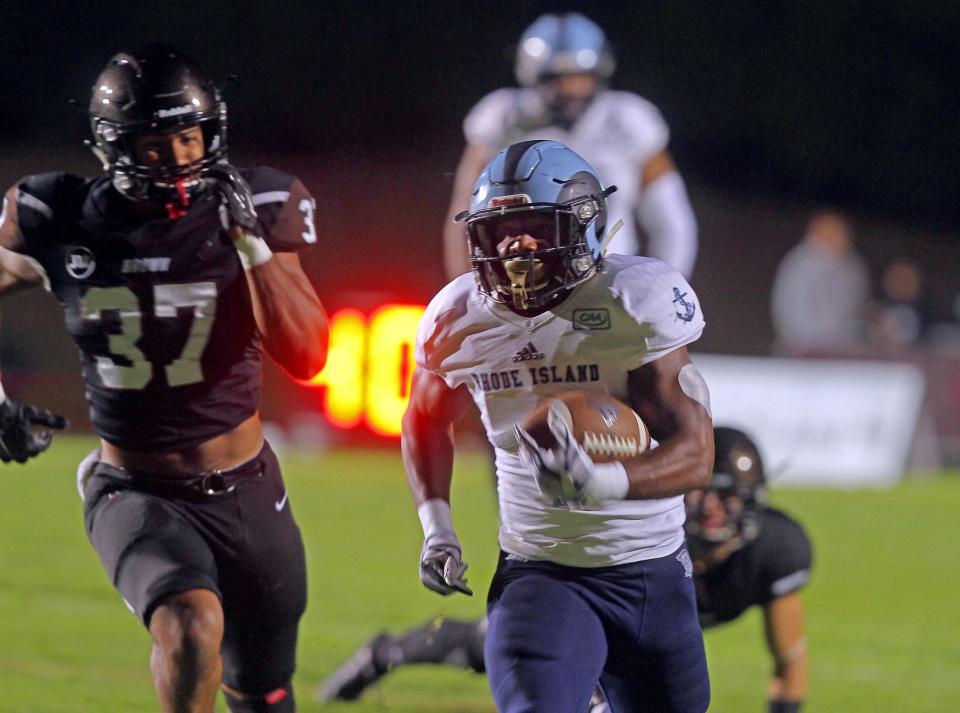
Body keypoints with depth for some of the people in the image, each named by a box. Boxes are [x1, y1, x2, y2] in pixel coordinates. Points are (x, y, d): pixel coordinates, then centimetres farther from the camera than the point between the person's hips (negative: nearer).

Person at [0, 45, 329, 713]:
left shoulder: (254, 211, -9)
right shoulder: (62, 223, -11)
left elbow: (305, 356, -16)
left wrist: (249, 239, -24)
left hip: (245, 492, 2)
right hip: (136, 493, -2)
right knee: (192, 627, -33)